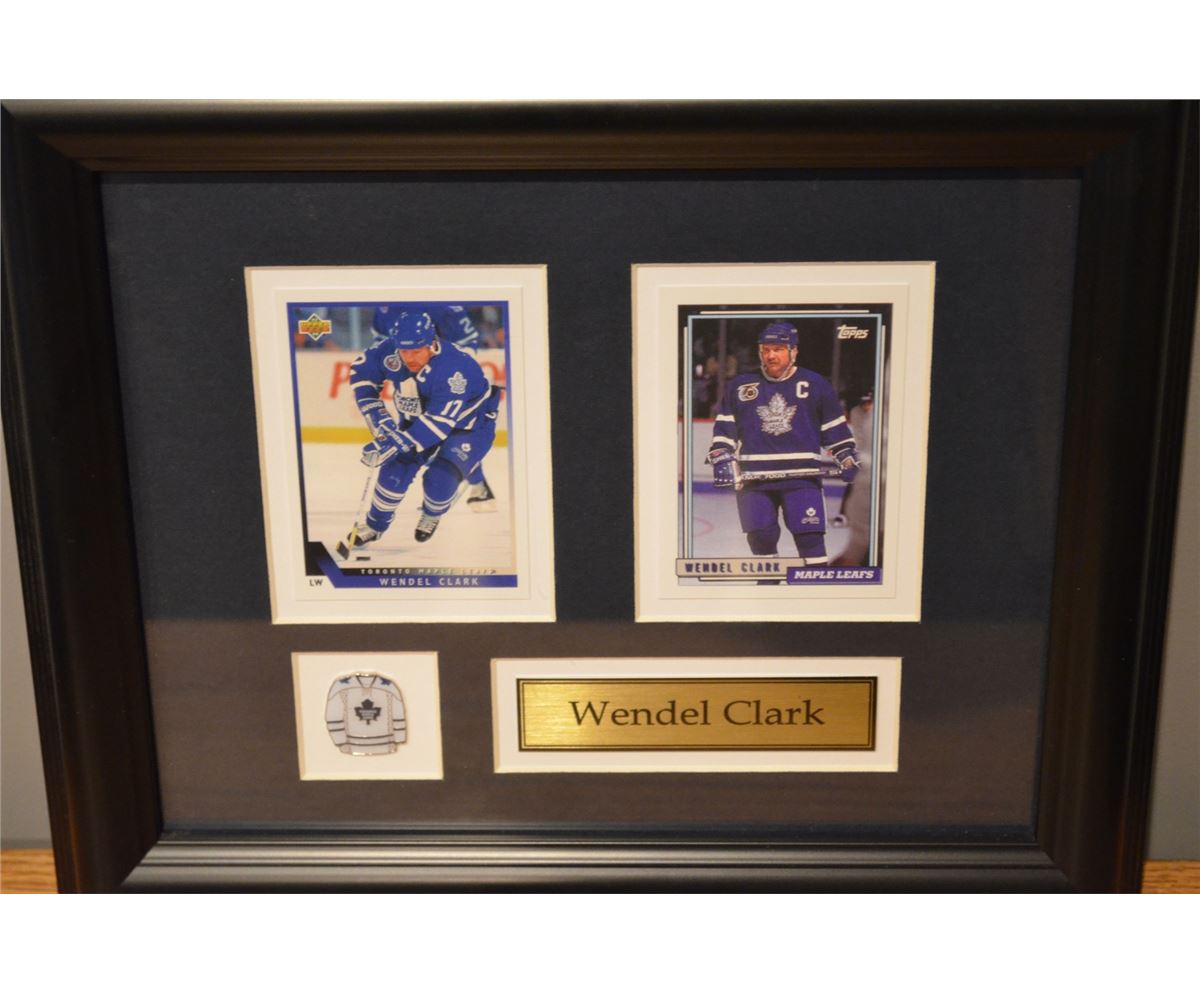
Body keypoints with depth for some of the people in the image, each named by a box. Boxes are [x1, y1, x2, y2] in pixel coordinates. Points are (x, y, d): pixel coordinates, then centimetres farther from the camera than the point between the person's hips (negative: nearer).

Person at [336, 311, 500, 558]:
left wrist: (396, 444, -47)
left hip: (470, 424, -5)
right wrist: (376, 413, -13)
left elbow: (438, 422, -42)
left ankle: (432, 515, 14)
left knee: (440, 478, -21)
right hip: (421, 417, 5)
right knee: (397, 466, -8)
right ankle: (374, 524, 15)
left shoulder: (453, 369, -39)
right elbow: (361, 370, -5)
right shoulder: (390, 351, -22)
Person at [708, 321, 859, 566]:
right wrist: (721, 458, 0)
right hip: (754, 477, 2)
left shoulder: (815, 384, 6)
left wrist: (846, 457, 4)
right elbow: (724, 427, 12)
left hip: (802, 475, -2)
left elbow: (835, 427, 12)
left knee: (809, 536, -8)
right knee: (760, 537, 2)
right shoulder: (739, 386, 9)